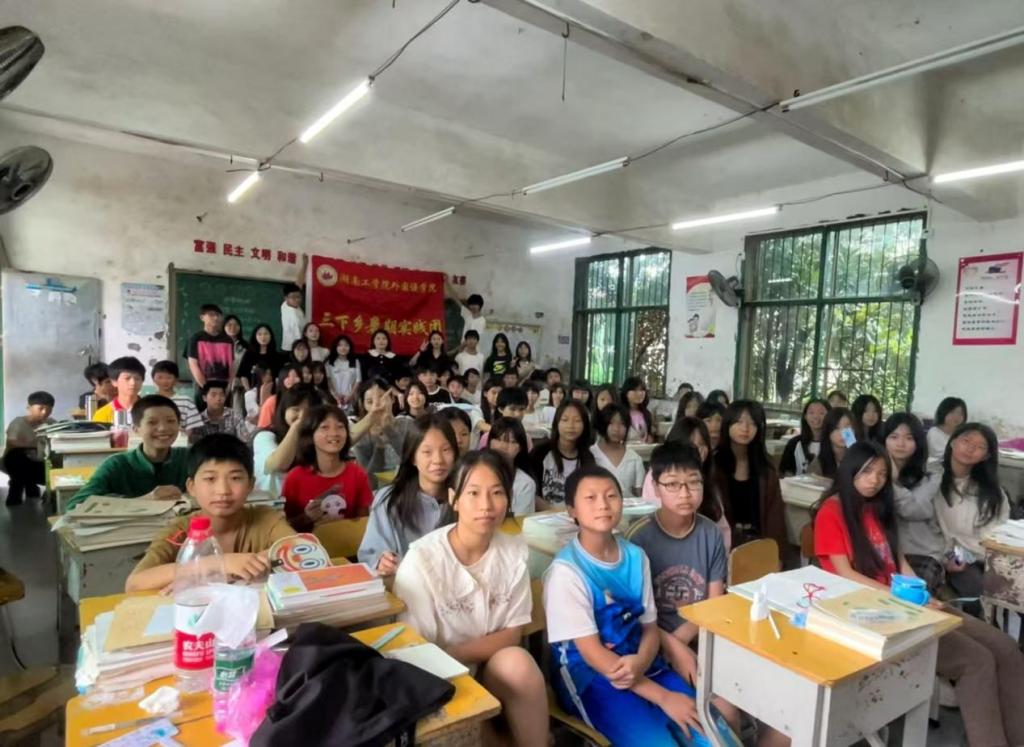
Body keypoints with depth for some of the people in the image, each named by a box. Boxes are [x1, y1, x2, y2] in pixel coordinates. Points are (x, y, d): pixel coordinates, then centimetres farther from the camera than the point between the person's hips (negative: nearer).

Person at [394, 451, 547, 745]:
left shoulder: (514, 551, -7)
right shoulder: (423, 559, -20)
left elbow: (512, 634, -5)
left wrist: (455, 653, -19)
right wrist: (486, 645, -22)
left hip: (494, 670, 3)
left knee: (518, 662, -27)